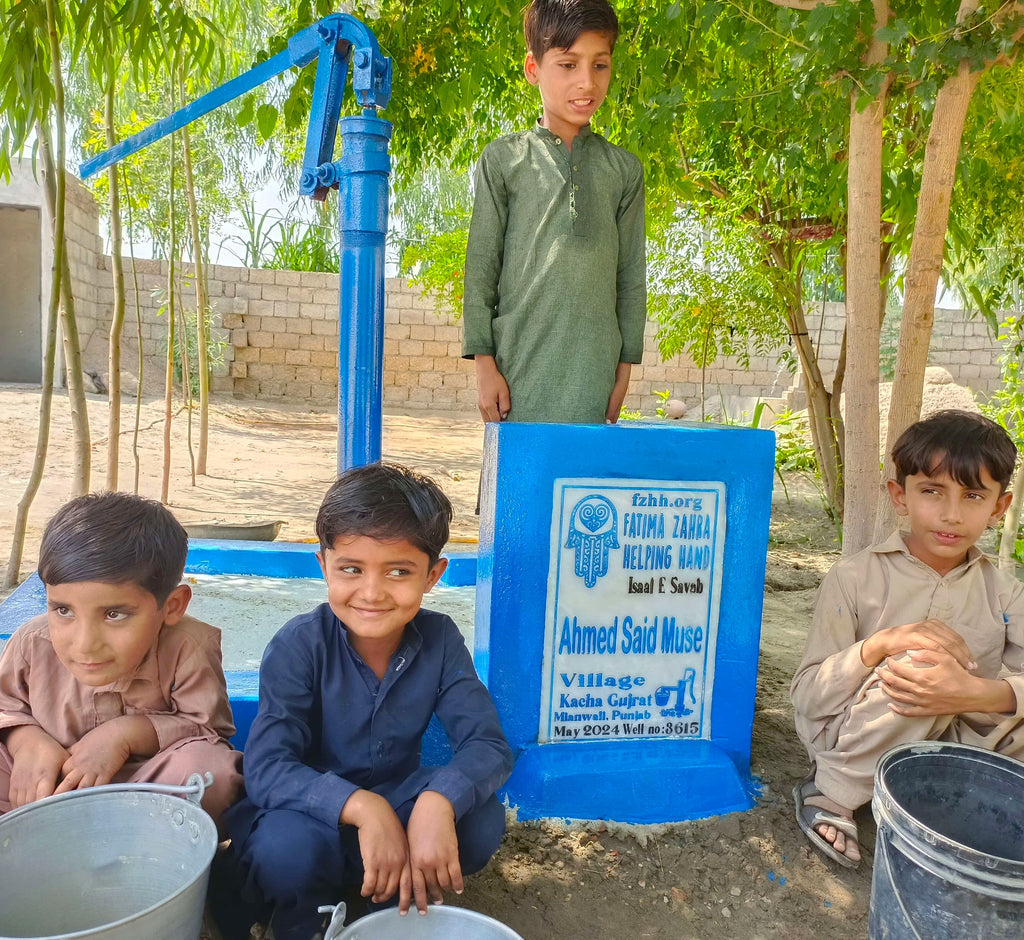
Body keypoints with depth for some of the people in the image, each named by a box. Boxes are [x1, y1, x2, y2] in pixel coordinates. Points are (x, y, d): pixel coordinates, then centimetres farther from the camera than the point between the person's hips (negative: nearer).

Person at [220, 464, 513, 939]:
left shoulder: (439, 640, -14)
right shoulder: (299, 645, -20)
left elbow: (488, 746, -18)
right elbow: (265, 767, -26)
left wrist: (438, 802, -40)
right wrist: (361, 806, -42)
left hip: (396, 801, 2)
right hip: (316, 809, -2)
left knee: (482, 819, -24)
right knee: (289, 846, -35)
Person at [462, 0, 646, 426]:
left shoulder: (624, 169, 12)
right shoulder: (503, 159, 6)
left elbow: (631, 277, 13)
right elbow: (480, 267, 3)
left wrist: (625, 366, 8)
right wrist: (484, 362, -3)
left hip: (593, 374, 2)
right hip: (520, 368, -1)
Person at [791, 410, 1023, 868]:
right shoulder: (855, 577, -9)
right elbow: (808, 698, -13)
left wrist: (978, 693, -35)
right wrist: (881, 644, -28)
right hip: (851, 744, -3)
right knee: (921, 663, -30)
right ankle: (830, 793, -11)